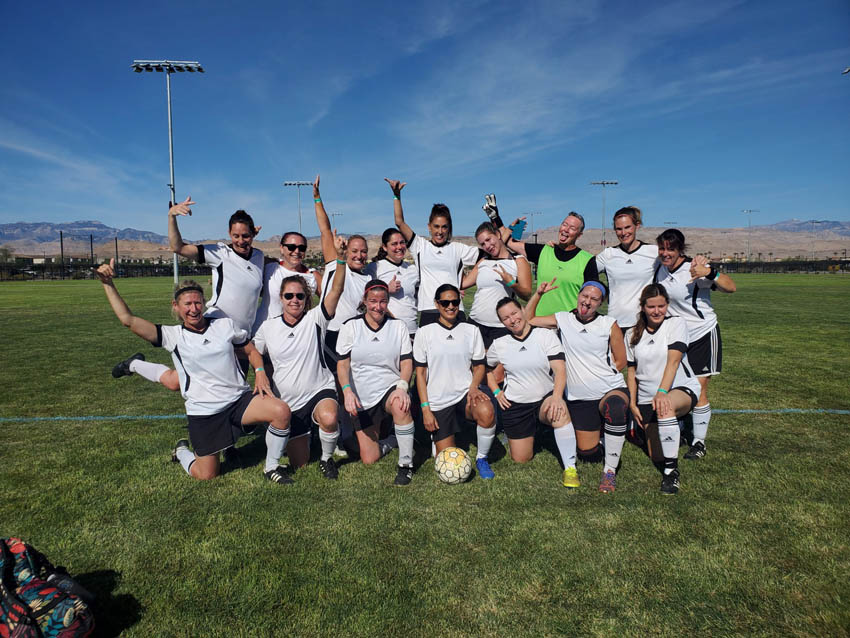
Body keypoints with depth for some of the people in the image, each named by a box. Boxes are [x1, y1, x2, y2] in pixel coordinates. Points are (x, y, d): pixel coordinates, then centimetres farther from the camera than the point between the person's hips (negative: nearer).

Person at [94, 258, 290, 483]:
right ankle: (182, 452, 39)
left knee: (281, 411, -26)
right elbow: (127, 319, -9)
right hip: (203, 411, -1)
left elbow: (251, 350, 14)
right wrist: (108, 284, -13)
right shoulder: (172, 336, -2)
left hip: (239, 399, 1)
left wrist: (260, 373, -4)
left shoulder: (225, 324, 3)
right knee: (206, 475, 3)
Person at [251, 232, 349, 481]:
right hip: (287, 401, 3)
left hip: (319, 390, -3)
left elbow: (336, 290, -24)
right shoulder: (268, 327, -1)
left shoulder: (314, 319, -9)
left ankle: (327, 458, -6)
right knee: (299, 462, 9)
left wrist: (340, 258, -35)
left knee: (329, 418, -38)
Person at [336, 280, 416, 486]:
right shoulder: (351, 327, -1)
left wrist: (402, 386, -22)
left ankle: (406, 463, -22)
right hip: (362, 399, 1)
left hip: (391, 389, 0)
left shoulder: (398, 326, 1)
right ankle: (379, 431, 34)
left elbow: (407, 362, -2)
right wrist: (347, 391, -19)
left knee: (401, 405, -39)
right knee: (369, 460, -1)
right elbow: (342, 363, -3)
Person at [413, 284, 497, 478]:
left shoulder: (471, 331, 7)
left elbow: (479, 366, 9)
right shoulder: (425, 332, 1)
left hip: (465, 394, 1)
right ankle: (437, 435, 31)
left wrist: (473, 388, -13)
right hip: (438, 402, -1)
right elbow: (420, 372, 1)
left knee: (487, 413, -35)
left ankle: (482, 459, -8)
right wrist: (425, 408, -6)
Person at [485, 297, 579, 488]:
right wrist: (496, 392, 3)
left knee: (560, 412, -38)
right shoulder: (499, 344, -1)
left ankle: (570, 468, -25)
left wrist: (556, 397, -33)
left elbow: (560, 370, -17)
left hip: (546, 399, -2)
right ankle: (529, 432, 40)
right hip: (515, 406, 3)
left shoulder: (546, 335, -9)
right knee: (521, 459, 7)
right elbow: (485, 368, 17)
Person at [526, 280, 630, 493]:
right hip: (579, 398, 2)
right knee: (588, 454, 7)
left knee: (615, 409, -40)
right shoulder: (563, 320, 2)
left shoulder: (609, 324, -2)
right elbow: (528, 319, 6)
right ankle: (597, 429, 43)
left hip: (611, 389, -2)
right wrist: (538, 294, -5)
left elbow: (620, 361, 4)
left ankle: (610, 471, -22)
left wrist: (598, 375, -4)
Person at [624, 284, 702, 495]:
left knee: (665, 408, -40)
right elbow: (631, 372, 11)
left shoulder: (676, 324, -4)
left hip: (682, 389, -4)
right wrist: (632, 404, 3)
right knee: (656, 456, 3)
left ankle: (671, 469, -28)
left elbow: (673, 361, -18)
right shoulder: (632, 334, 7)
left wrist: (662, 392, -31)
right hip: (647, 398, 4)